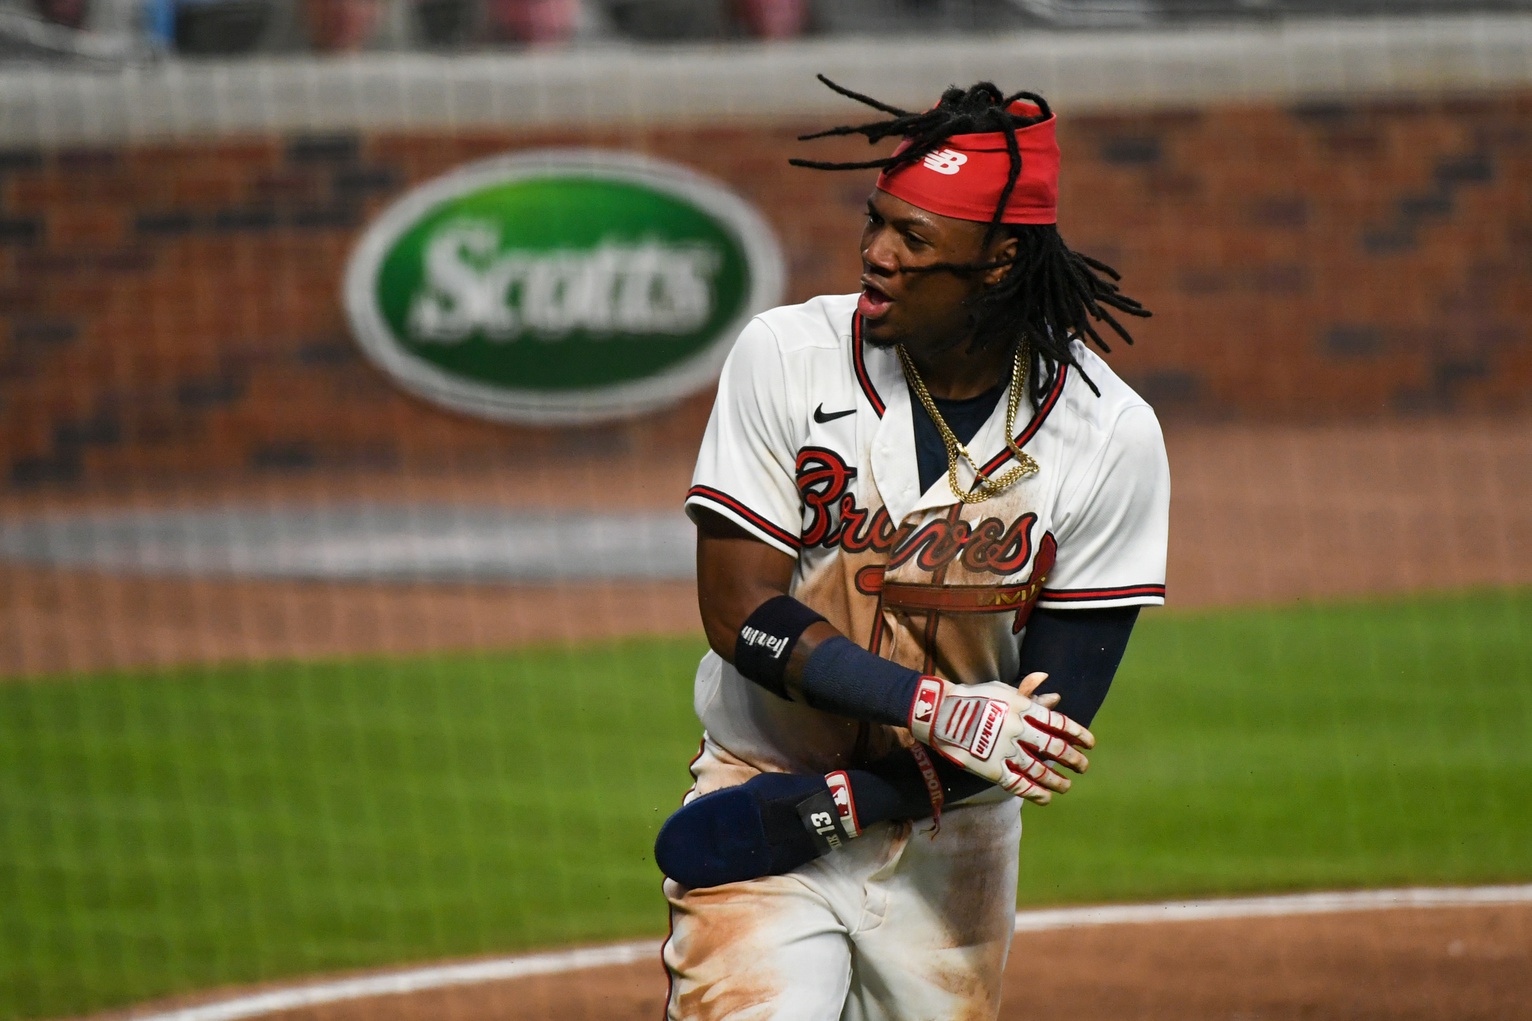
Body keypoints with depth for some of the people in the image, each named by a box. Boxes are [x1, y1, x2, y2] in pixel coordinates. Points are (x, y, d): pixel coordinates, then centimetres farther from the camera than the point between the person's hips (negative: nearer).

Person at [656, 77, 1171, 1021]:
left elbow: (1056, 713, -12)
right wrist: (939, 710, -27)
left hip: (952, 838, 2)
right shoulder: (789, 360, -11)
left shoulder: (1112, 438, -12)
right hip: (764, 794, -2)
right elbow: (739, 613, -15)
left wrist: (825, 807, -19)